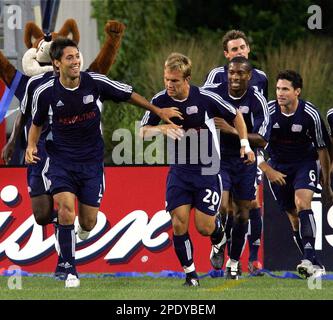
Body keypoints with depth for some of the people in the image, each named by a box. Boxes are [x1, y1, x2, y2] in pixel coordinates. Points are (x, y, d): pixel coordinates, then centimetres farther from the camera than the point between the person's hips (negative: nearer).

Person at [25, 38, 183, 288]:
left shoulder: (96, 83, -11)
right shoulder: (45, 92, -9)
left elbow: (128, 95, 5)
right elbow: (37, 123, 9)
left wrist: (158, 110, 7)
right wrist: (31, 146, -9)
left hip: (91, 161, 1)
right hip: (61, 160, -1)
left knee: (88, 222, 3)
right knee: (66, 209, -23)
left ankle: (82, 233, 44)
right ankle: (70, 270, -10)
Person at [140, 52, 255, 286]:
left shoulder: (205, 98, -14)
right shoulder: (160, 100, -7)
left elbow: (235, 115, 2)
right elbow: (143, 132, -2)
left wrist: (245, 143, -3)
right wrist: (163, 128, -22)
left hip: (207, 170, -2)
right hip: (179, 170, 2)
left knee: (204, 227, -5)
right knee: (179, 225, -9)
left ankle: (218, 229, 32)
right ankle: (190, 272, 7)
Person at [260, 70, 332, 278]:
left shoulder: (310, 114, -16)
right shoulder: (268, 111, -14)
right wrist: (268, 171, -12)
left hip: (305, 163, -3)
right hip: (277, 166, 3)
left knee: (302, 202, -27)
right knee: (294, 217, 3)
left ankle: (308, 259, -37)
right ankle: (315, 266, 13)